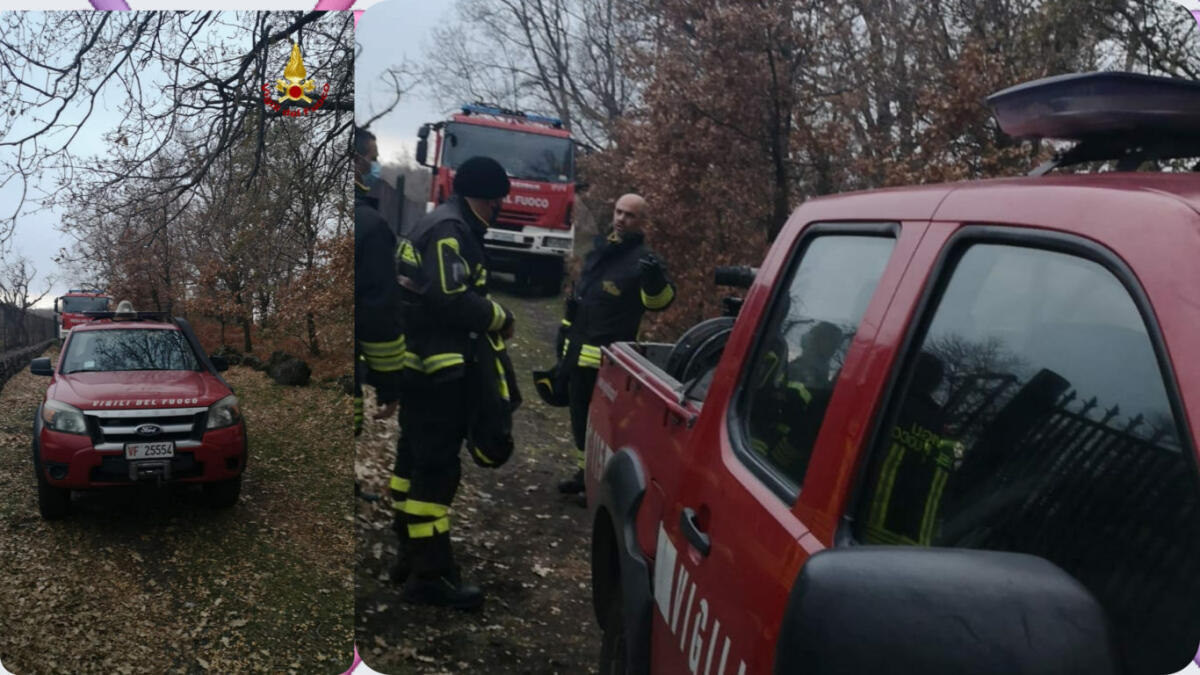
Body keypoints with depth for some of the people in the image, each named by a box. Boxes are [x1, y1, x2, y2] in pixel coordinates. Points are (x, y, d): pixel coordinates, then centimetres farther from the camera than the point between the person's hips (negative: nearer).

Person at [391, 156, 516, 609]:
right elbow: (451, 300, -25)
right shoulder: (449, 230, -15)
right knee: (437, 467, -8)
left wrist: (486, 318, 5)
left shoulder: (444, 226, 18)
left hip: (425, 365, 11)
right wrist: (499, 318, -11)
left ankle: (409, 555, 27)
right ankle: (430, 574, -3)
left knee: (417, 460, 16)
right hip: (439, 368, -11)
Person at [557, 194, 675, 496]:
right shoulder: (599, 249, 13)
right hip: (578, 352, 8)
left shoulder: (643, 259, -10)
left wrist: (656, 281, -46)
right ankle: (584, 471, 31)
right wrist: (566, 334, 24)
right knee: (580, 415, 17)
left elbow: (659, 301, -25)